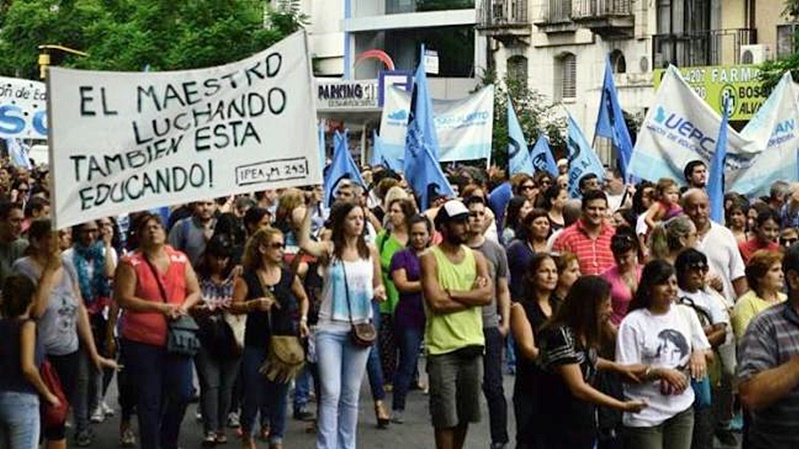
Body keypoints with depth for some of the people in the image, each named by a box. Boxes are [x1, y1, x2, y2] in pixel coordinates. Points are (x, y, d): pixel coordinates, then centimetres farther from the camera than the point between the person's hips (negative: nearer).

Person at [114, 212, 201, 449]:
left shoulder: (180, 259, 7)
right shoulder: (130, 263, -6)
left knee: (182, 393, 5)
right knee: (150, 399, 4)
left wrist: (183, 307, -10)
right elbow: (124, 299, -12)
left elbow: (195, 292, 11)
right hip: (142, 341, -4)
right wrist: (161, 307, -17)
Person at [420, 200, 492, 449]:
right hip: (443, 347, -5)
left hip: (473, 344, 5)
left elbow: (487, 295, -6)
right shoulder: (430, 258, -6)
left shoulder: (475, 256, 9)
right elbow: (436, 302, -17)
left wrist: (451, 293, -14)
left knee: (466, 412, 13)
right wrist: (472, 295, -10)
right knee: (445, 416, -2)